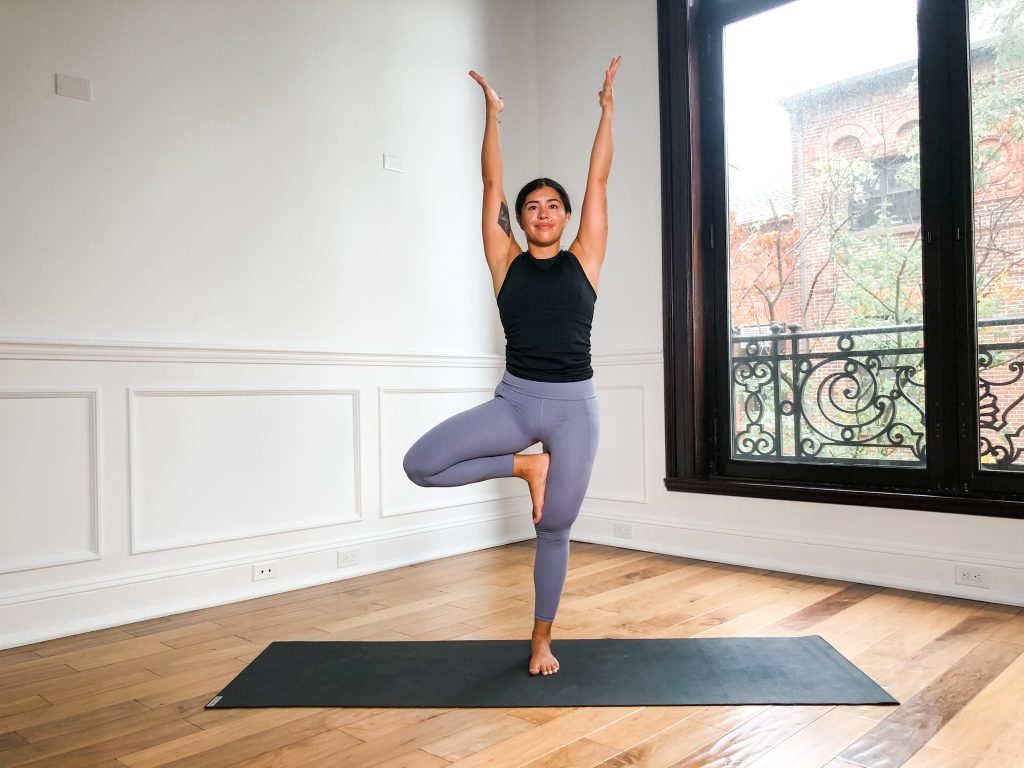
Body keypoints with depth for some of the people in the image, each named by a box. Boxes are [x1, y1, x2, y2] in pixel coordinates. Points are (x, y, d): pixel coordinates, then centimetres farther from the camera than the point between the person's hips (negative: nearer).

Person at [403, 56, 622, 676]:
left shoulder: (583, 260, 7)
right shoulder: (507, 262, 7)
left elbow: (599, 180, 9)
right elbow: (492, 183, 9)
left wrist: (607, 105, 12)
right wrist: (493, 113, 12)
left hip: (574, 406, -1)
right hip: (514, 400, 1)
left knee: (555, 529, 4)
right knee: (420, 464, -16)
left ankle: (542, 641, 26)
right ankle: (526, 466, 5)